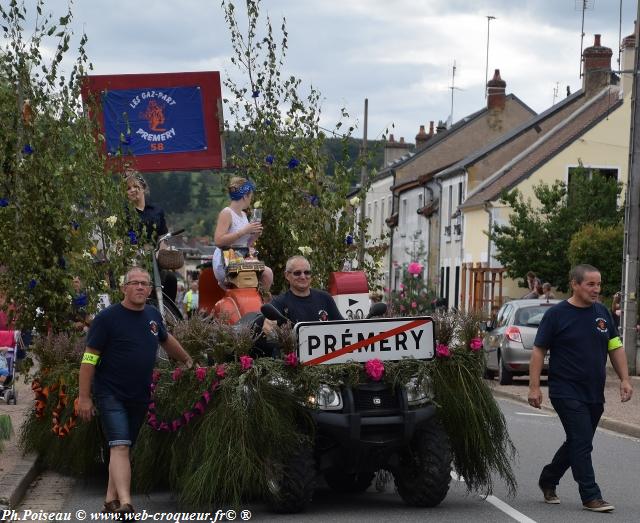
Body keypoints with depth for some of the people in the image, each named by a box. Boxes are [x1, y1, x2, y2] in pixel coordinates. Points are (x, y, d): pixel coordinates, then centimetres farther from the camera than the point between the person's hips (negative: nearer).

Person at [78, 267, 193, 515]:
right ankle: (125, 503, -27)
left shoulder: (153, 315, 8)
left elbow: (167, 339, 29)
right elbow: (89, 357, -10)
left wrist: (187, 360, 39)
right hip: (111, 394, -6)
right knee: (120, 447, -17)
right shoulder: (108, 317, -11)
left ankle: (111, 499, 21)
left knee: (123, 447, 12)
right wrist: (84, 397, -13)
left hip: (140, 396, 6)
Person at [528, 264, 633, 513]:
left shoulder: (602, 313, 8)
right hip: (567, 392, -6)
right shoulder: (556, 314, -7)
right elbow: (539, 351, -5)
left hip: (594, 394, 6)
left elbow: (616, 347, 13)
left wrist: (625, 380, 4)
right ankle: (591, 497, -5)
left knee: (577, 443, 15)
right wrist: (534, 387, -11)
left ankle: (548, 480, 33)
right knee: (582, 443, -10)